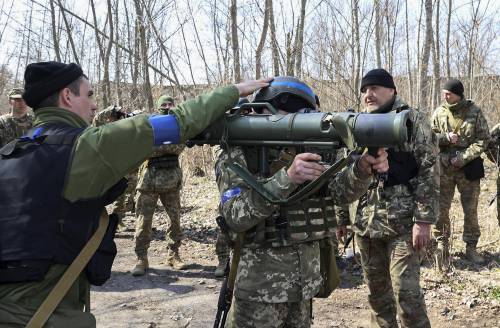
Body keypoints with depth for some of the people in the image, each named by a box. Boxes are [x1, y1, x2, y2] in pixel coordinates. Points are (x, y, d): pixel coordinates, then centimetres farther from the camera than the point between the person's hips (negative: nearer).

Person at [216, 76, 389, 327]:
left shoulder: (305, 152, 7)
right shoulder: (238, 156, -11)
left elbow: (340, 191, -2)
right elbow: (235, 216, -24)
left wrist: (363, 169, -24)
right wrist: (286, 178, -34)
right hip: (260, 287, -5)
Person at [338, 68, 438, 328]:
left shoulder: (413, 120, -3)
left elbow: (428, 172, -8)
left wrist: (424, 220, -15)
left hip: (402, 223, -5)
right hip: (365, 223, 5)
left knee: (406, 293, -4)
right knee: (376, 290, 14)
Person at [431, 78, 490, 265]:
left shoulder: (474, 112, -4)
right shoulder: (439, 113, 2)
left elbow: (483, 139, -5)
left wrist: (463, 158, -15)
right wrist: (446, 137, -15)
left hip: (468, 167, -1)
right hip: (444, 167, 1)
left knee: (471, 210, 7)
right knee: (441, 209, 3)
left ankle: (471, 247, 20)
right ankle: (442, 246, 17)